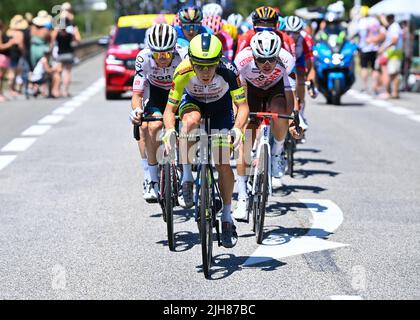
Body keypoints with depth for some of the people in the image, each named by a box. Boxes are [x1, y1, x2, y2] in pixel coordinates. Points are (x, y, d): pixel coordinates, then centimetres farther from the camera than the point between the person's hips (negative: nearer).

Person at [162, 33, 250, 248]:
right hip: (192, 102, 0)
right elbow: (170, 109, -27)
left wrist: (237, 128, -48)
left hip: (221, 106, 0)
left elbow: (242, 106, -30)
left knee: (223, 163, -7)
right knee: (191, 120, -37)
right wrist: (169, 131, -46)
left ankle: (227, 216, 10)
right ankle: (187, 177, -20)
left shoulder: (228, 71, -36)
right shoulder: (183, 72, -34)